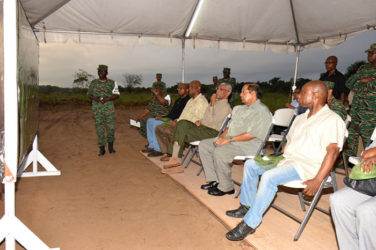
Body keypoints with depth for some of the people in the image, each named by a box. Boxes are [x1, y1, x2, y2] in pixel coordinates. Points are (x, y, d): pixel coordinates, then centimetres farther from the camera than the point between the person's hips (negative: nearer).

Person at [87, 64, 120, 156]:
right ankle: (102, 149, 10)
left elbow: (117, 95, 1)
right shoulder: (93, 82, 11)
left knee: (111, 127, -4)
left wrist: (108, 99, -17)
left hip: (109, 108, -1)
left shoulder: (112, 83, 5)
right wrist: (96, 98, -11)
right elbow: (89, 94, 11)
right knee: (99, 128, 2)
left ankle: (110, 145, 19)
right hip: (97, 108, 1)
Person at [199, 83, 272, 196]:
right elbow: (230, 125, 21)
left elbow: (251, 134, -20)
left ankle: (226, 188, -14)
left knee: (219, 151, -32)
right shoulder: (241, 109, 19)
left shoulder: (262, 111, -11)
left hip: (248, 145, -10)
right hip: (231, 140, 10)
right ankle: (214, 180, 2)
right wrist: (222, 136, 1)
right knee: (203, 145, 1)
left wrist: (230, 139, -20)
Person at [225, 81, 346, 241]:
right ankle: (247, 206, 10)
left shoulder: (332, 120, -9)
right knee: (250, 164, 3)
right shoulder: (300, 118, 20)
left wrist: (317, 181, -26)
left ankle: (249, 224, -23)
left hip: (307, 165, -9)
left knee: (269, 177, -32)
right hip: (286, 159, 9)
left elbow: (333, 151, -19)